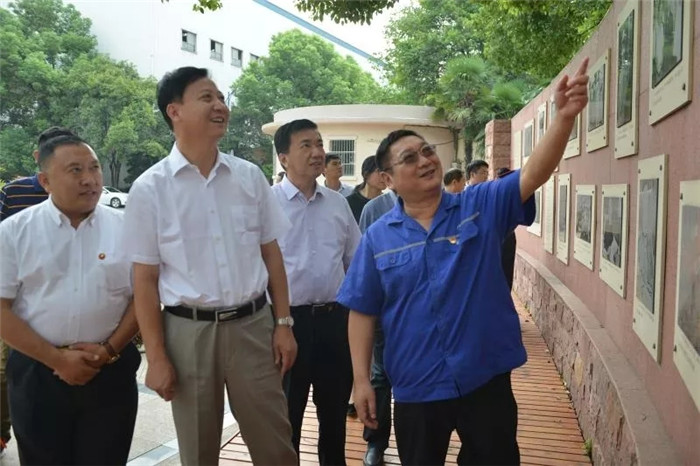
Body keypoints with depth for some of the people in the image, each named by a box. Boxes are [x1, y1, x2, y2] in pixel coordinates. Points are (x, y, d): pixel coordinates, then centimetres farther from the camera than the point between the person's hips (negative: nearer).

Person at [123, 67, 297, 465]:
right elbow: (145, 278, -3)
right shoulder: (149, 188, -5)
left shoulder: (250, 176, 2)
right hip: (188, 331, -1)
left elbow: (272, 254, 7)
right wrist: (156, 356, -5)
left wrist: (284, 323, 3)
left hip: (253, 324, 2)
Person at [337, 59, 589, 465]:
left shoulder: (482, 206, -4)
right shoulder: (378, 237, -3)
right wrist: (362, 380, -4)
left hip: (486, 380, 0)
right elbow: (362, 312, -1)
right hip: (416, 389, 1)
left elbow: (533, 175, -18)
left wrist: (564, 116, -33)